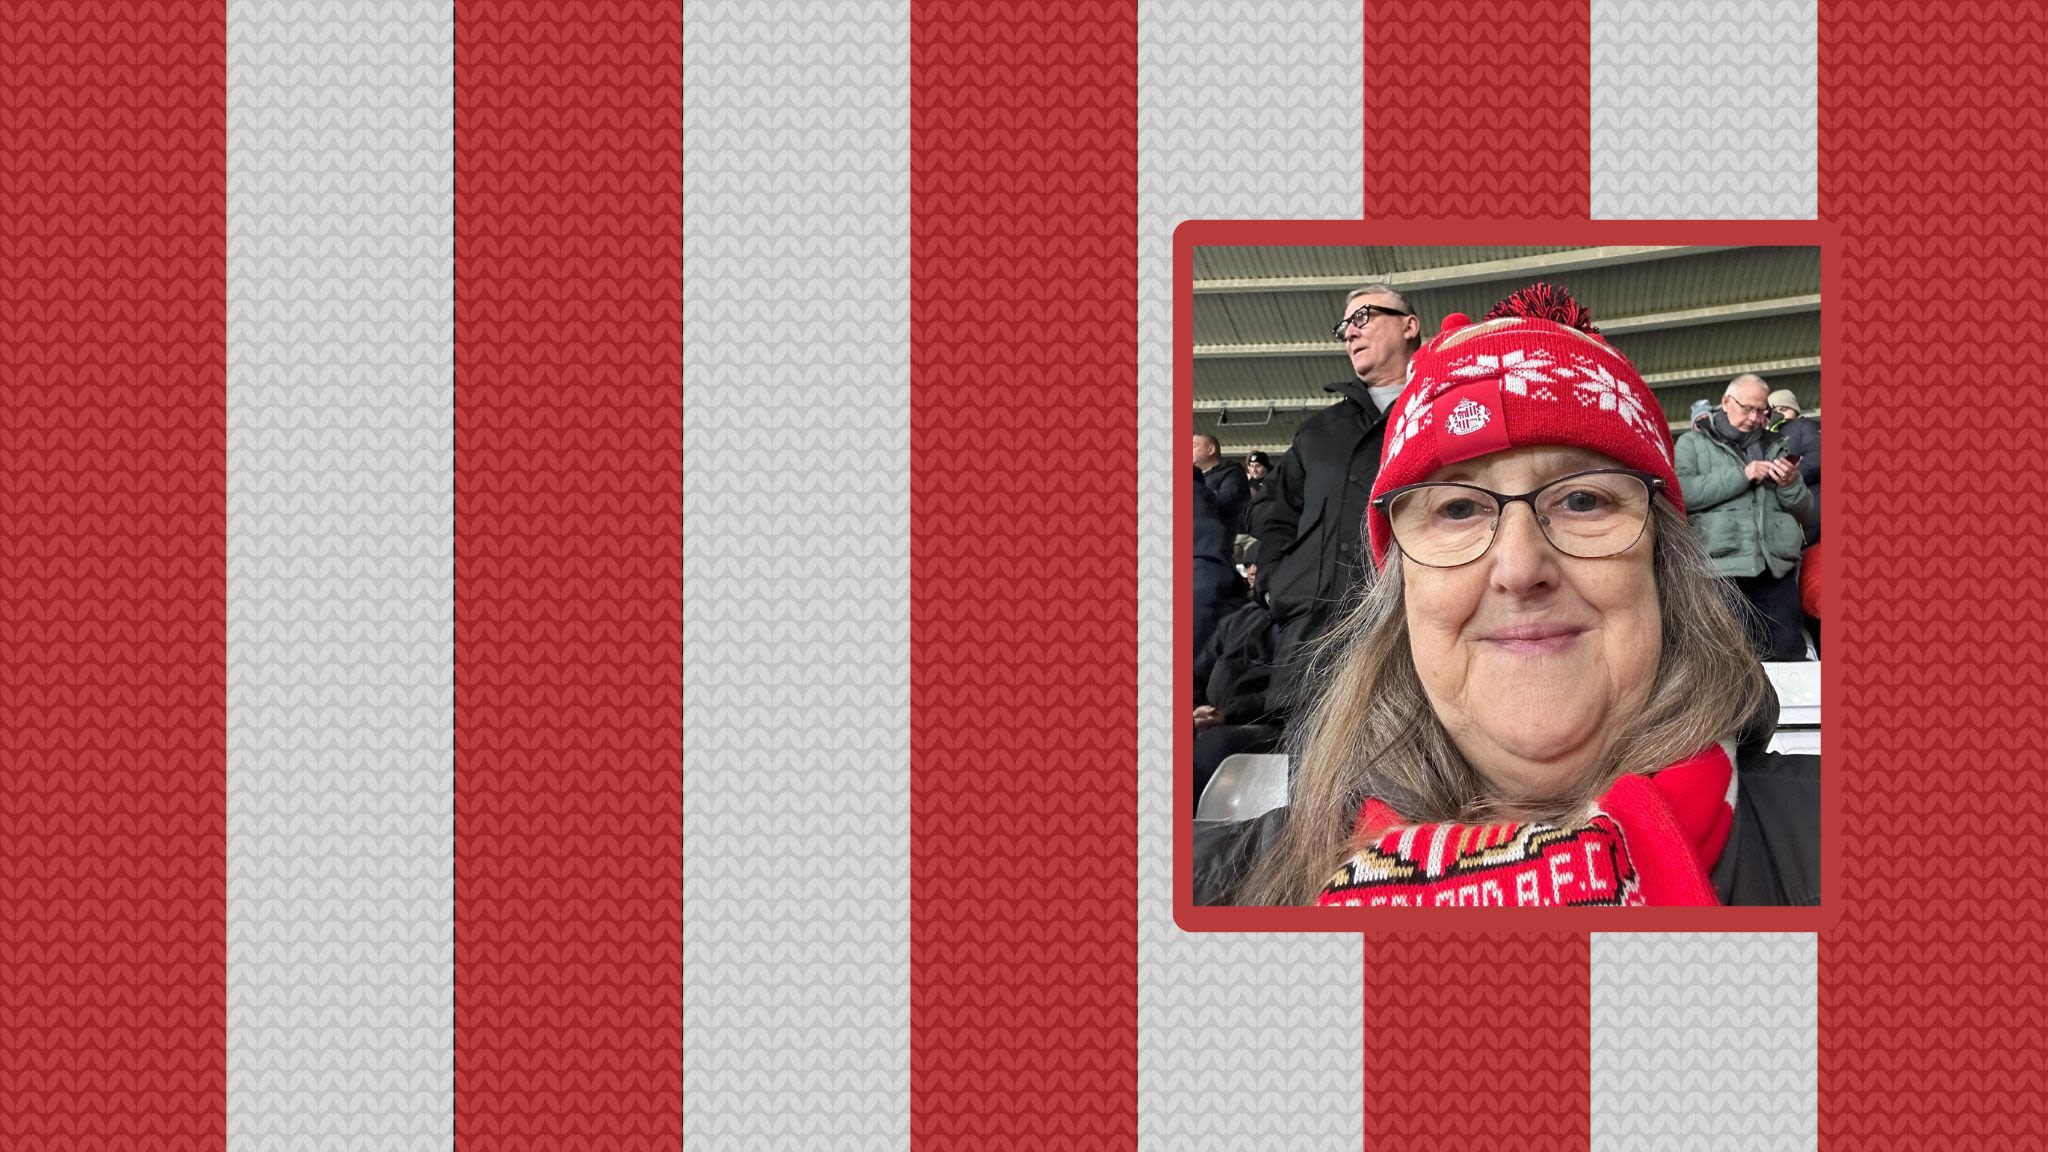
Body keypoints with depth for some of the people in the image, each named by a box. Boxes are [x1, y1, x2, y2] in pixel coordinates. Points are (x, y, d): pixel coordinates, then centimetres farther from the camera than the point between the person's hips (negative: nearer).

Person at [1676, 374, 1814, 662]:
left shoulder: (1773, 447, 23)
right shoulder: (1693, 445, 13)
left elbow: (1804, 512, 22)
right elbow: (1682, 492, -8)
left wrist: (1791, 485, 0)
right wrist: (1742, 475, -8)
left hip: (1776, 571, 3)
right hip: (1722, 570, -3)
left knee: (1786, 657, -4)